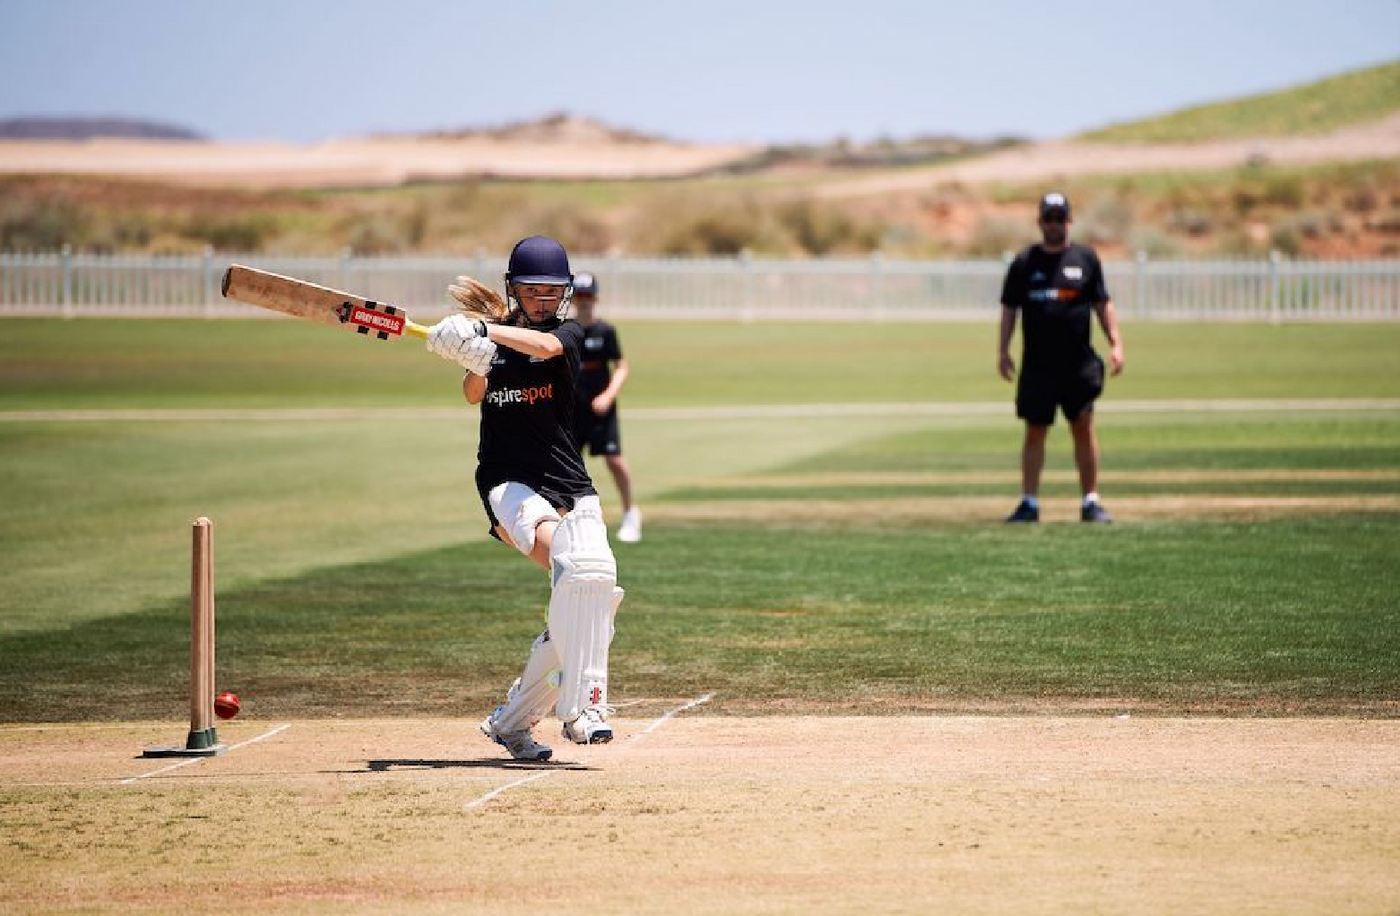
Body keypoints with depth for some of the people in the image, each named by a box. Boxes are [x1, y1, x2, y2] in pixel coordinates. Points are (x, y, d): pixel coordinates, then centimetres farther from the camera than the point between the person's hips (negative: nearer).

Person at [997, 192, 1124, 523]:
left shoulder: (1086, 258, 8)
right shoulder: (1024, 262, 7)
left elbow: (1102, 304, 9)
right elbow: (1009, 309, 8)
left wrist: (1115, 343, -1)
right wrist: (1003, 352, -1)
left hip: (1078, 362, 0)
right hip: (1037, 365, 0)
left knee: (1084, 428, -2)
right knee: (1035, 432, 2)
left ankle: (1091, 501, 3)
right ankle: (1029, 502, 7)